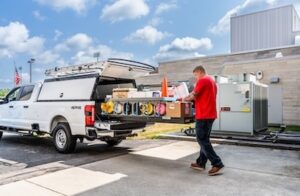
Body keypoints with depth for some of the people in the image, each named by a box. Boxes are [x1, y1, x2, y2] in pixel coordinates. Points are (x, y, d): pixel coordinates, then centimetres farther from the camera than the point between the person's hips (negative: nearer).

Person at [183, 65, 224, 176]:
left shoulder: (202, 80, -10)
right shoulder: (211, 81, 20)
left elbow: (193, 96, -11)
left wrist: (185, 99, 7)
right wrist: (192, 99, 18)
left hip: (203, 115, -10)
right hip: (210, 114, 10)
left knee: (202, 140, -6)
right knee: (204, 139, 13)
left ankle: (217, 164, -6)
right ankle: (201, 163, 19)